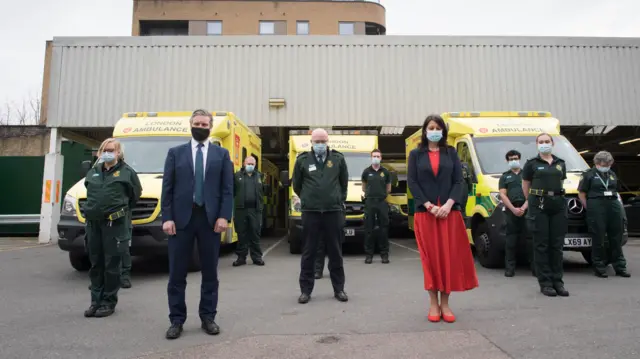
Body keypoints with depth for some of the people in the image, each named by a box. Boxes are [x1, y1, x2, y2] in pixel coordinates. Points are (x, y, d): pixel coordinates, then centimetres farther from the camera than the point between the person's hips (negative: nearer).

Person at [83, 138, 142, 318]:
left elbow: (135, 193, 4)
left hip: (115, 224, -5)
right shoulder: (92, 172, 14)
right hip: (93, 223, 6)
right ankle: (96, 301, 21)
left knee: (111, 266, 0)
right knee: (96, 265, 11)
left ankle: (109, 302, 10)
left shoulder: (126, 172, -2)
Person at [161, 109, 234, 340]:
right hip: (181, 218, 0)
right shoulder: (175, 153, 10)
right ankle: (177, 320, 18)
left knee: (210, 272, 8)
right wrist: (167, 218, -5)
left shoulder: (222, 154, 9)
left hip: (210, 218, 0)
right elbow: (167, 188, 4)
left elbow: (228, 189, 3)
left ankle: (208, 318, 21)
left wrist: (224, 216, -8)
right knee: (177, 273, 6)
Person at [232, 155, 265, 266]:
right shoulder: (237, 175, 7)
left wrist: (266, 184, -7)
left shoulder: (259, 176, 14)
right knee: (241, 234, 6)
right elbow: (232, 191, -1)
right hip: (241, 209, -1)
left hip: (255, 209, 1)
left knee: (255, 234, 5)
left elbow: (264, 192, 11)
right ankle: (241, 257, 15)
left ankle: (257, 257, 13)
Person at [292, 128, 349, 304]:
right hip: (310, 212, 0)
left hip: (334, 211, 1)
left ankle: (339, 289, 21)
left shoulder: (338, 158, 4)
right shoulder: (302, 160, 1)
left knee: (335, 252, 9)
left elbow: (344, 183, 15)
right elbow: (296, 185, 12)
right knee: (309, 253, 6)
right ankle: (306, 290, 16)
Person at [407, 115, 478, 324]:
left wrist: (449, 204, -12)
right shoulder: (416, 154, 7)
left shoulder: (451, 153, 11)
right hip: (424, 212, -1)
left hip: (450, 211, 1)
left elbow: (459, 181, 3)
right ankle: (433, 304, 12)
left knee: (450, 256, 2)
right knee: (430, 257, 2)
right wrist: (429, 206, -13)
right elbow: (412, 183, -1)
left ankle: (445, 303, 13)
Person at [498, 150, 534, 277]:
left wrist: (524, 207, -10)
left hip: (526, 209, 0)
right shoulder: (504, 177, 15)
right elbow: (503, 195, 4)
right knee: (511, 240, -1)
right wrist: (513, 209, -10)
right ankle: (510, 268, 2)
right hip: (511, 210, 0)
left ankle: (535, 267, 2)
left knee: (530, 239, -3)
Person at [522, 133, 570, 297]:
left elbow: (560, 182, 21)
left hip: (558, 204, 4)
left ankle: (557, 281, 14)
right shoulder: (532, 163, 1)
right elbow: (525, 186, 7)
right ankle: (545, 283, 4)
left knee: (557, 245, 6)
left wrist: (555, 194, 15)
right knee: (541, 245, -2)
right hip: (539, 205, -4)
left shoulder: (560, 163, 13)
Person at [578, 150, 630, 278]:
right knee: (598, 239, -4)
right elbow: (581, 194, -2)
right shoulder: (589, 174, 2)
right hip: (596, 206, -6)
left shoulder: (612, 174, 20)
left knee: (616, 238, 8)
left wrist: (615, 203, 11)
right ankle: (599, 268, 4)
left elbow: (615, 191, 25)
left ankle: (620, 267, 16)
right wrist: (589, 209, -7)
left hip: (614, 206, 6)